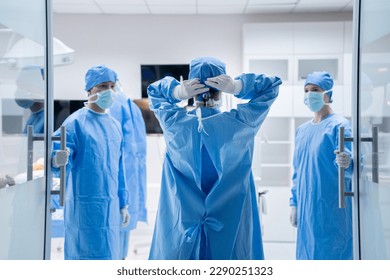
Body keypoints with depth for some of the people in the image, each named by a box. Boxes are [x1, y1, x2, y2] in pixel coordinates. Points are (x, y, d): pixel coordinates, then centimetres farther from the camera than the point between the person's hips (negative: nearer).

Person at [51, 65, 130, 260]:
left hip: (111, 207, 7)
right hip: (85, 206, -6)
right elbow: (61, 165, -14)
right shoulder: (76, 122, -8)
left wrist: (123, 204, 16)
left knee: (109, 256, 13)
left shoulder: (115, 125, 11)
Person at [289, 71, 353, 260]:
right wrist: (294, 203, 14)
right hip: (306, 209, 7)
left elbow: (350, 168, -15)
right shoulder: (302, 130, 14)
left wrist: (346, 163, -38)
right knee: (307, 254, 11)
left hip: (332, 210, -7)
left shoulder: (339, 125, -7)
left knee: (331, 253, -4)